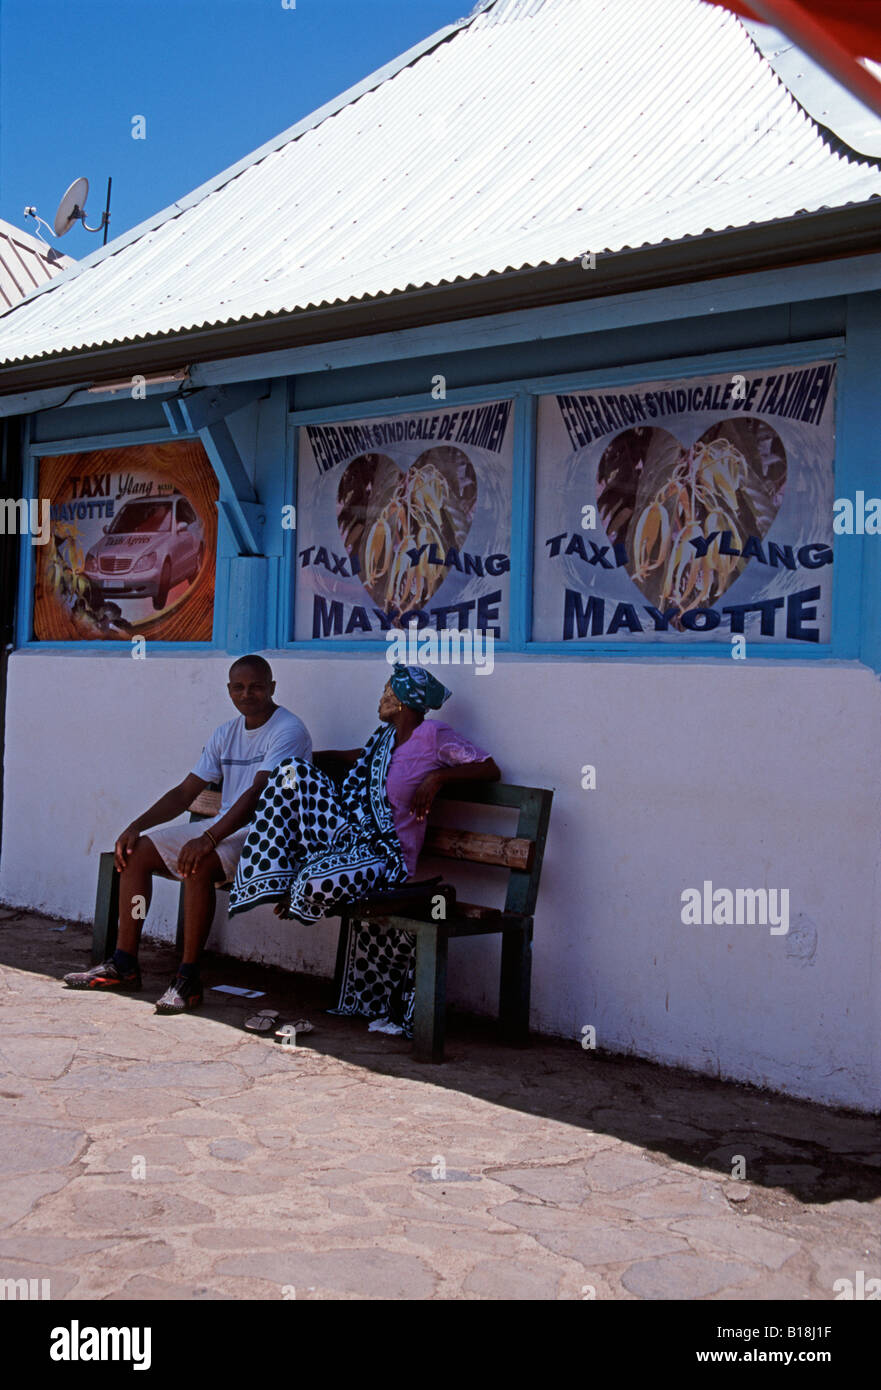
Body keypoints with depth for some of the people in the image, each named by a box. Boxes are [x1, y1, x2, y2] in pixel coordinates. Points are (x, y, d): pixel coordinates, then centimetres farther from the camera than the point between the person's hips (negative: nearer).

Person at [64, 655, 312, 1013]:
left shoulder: (288, 730, -12)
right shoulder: (226, 734, 13)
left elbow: (257, 794, -25)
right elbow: (184, 793, 13)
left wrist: (208, 839, -35)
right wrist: (136, 826, -1)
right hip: (223, 828, 9)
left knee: (198, 863, -35)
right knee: (136, 851, -1)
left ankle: (188, 978, -28)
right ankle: (123, 965, 1)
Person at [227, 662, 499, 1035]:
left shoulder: (433, 735, -9)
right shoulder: (386, 735, 13)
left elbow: (490, 770, -7)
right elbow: (355, 757, 34)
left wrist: (438, 776, -18)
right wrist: (301, 756, 33)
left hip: (385, 856, -8)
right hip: (351, 834, 8)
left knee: (321, 885, -38)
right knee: (294, 771, -7)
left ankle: (296, 896, 5)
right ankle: (275, 881, -7)